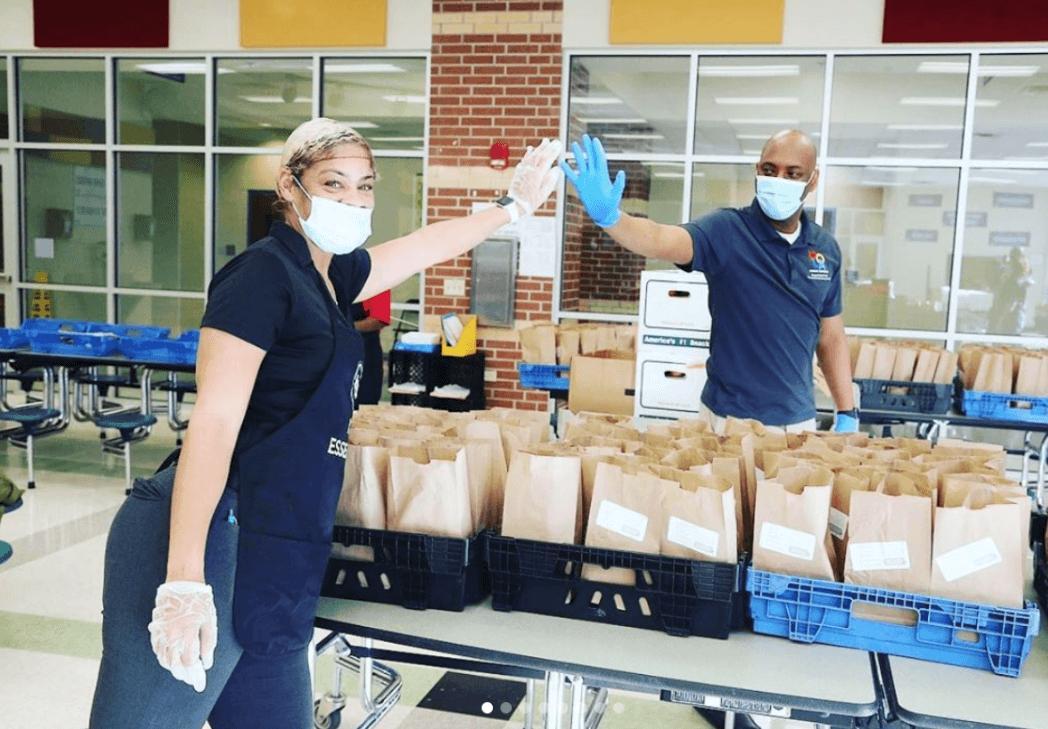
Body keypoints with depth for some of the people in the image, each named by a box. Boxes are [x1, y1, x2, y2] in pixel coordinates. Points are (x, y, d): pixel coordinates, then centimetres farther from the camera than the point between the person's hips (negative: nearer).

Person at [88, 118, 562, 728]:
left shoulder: (331, 277, 15)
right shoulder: (263, 274, -11)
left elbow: (431, 244, 32)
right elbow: (214, 423, -19)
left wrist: (514, 205, 42)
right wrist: (184, 582, -26)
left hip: (275, 563, 9)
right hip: (217, 542, -9)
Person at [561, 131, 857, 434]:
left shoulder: (826, 249, 2)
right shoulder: (726, 230, -12)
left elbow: (832, 338, 10)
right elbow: (660, 241, -31)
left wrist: (848, 415, 6)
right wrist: (608, 216, -50)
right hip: (730, 419, -4)